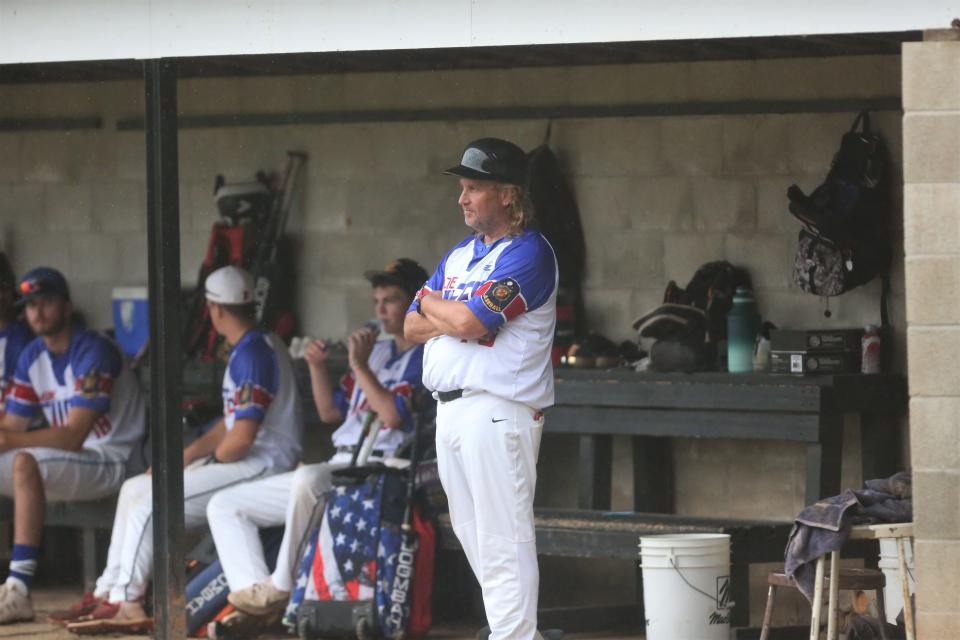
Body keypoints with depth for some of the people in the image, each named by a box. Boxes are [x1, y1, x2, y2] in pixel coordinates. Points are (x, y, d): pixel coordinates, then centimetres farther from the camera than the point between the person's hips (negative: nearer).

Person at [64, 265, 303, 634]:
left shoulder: (254, 354, -18)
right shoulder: (249, 349, 17)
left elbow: (242, 436, -24)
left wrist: (211, 460, -6)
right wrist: (185, 457, 12)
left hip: (263, 464, -11)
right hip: (247, 462, 11)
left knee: (150, 502, -18)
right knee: (134, 489, 11)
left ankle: (124, 602, -14)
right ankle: (108, 594, 8)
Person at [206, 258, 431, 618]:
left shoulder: (425, 357, -3)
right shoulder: (377, 351, 24)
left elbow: (393, 415, -17)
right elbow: (331, 412, 27)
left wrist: (360, 367, -12)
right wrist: (317, 367, 12)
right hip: (337, 468, 9)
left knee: (308, 478, -42)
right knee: (224, 505, 2)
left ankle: (282, 586, -26)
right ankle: (253, 594, -20)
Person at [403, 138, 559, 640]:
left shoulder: (528, 254, -9)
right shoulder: (459, 255, 19)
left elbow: (469, 322, -19)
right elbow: (413, 327, 13)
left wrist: (431, 302, 1)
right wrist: (455, 315, -6)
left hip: (498, 408, -9)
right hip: (449, 408, 9)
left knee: (503, 538, -10)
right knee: (471, 534, 12)